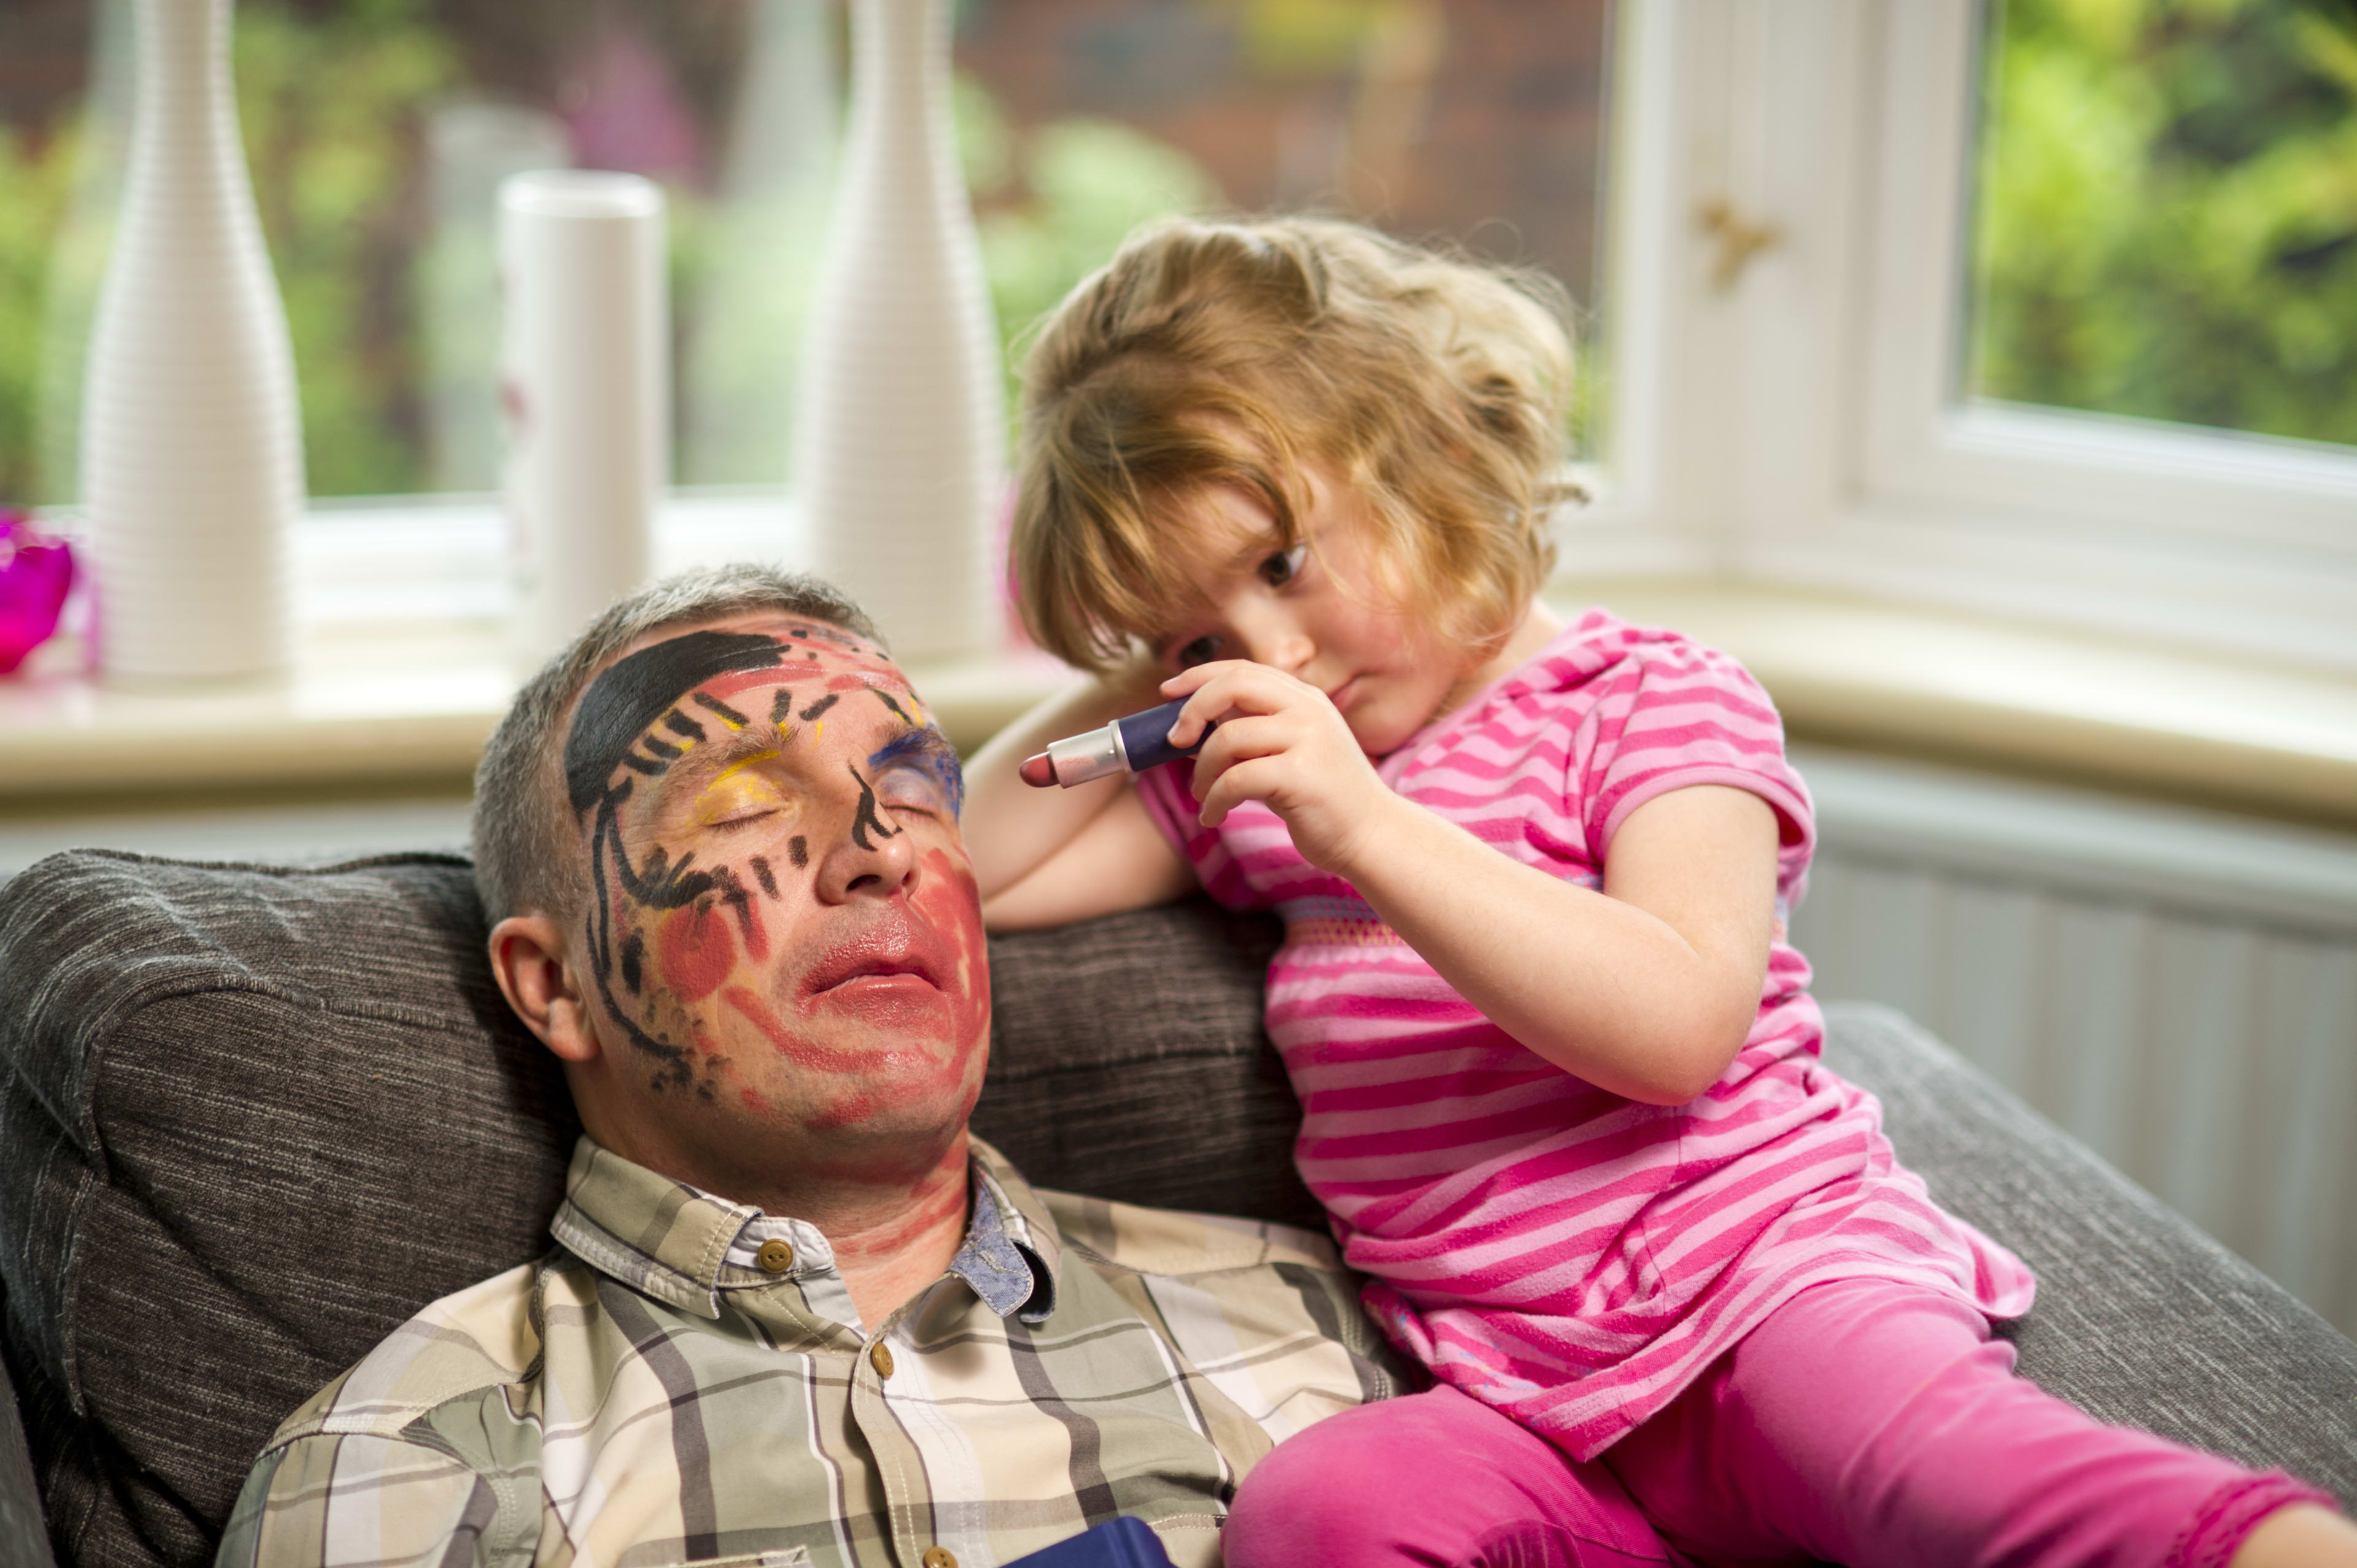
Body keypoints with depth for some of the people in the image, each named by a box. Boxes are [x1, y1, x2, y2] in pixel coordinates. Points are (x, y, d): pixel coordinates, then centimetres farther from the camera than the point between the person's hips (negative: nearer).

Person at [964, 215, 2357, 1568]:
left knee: (1924, 1447, -39)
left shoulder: (1650, 702, 2)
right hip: (1528, 1408, 5)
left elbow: (1680, 1028, -15)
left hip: (1771, 1271, -5)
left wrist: (1369, 825, -20)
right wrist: (1140, 684, 11)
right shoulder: (1246, 783, 21)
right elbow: (973, 877, 18)